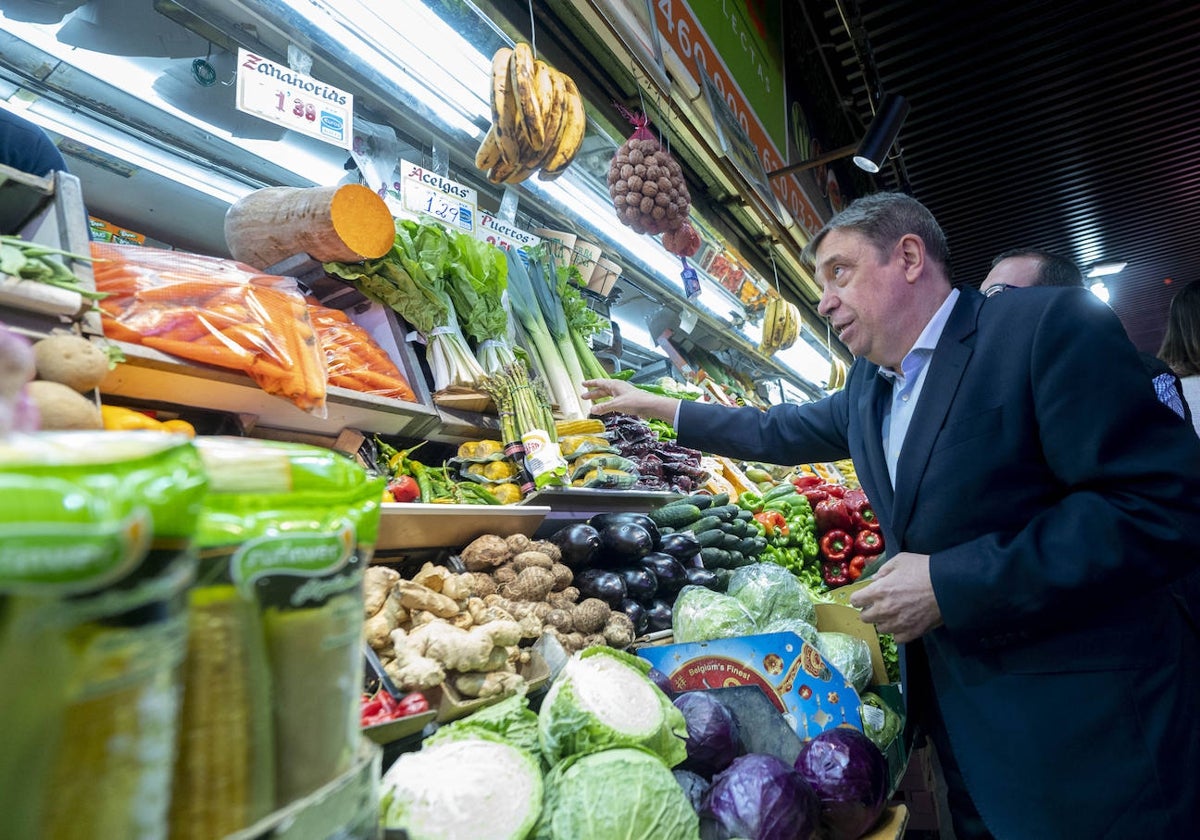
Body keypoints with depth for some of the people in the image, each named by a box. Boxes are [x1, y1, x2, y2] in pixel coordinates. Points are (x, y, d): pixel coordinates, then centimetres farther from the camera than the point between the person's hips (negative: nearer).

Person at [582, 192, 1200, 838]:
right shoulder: (867, 386, 8)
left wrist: (949, 584, -23)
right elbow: (775, 433, 19)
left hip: (1082, 720, -7)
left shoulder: (1051, 326, -15)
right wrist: (652, 405, 18)